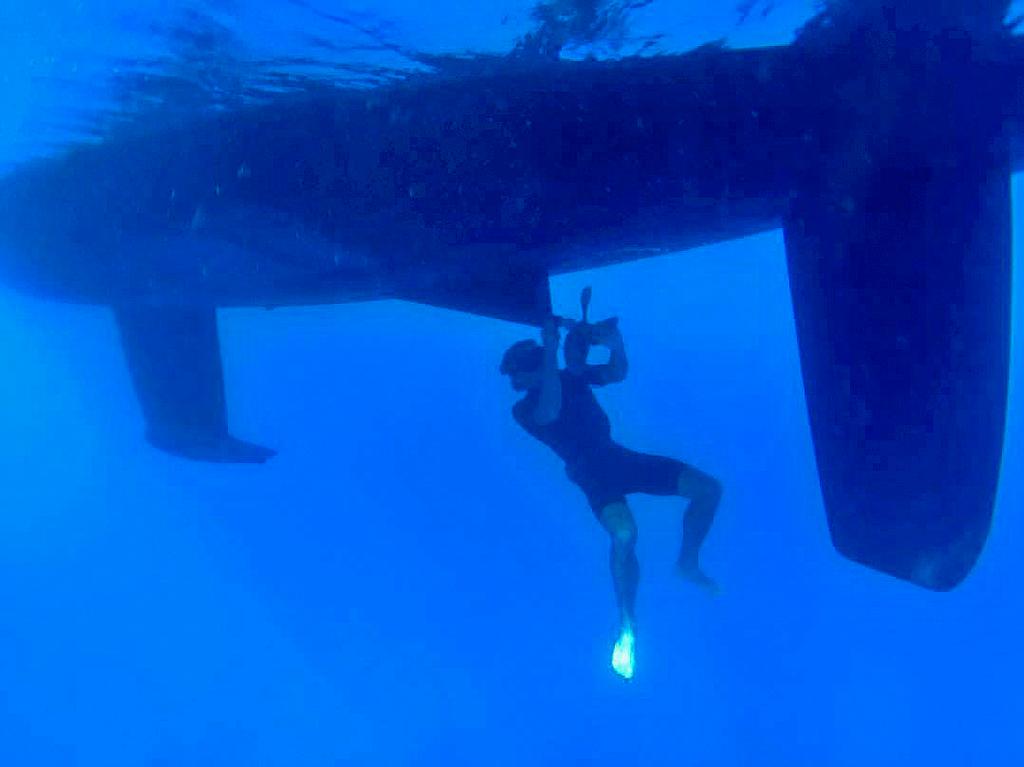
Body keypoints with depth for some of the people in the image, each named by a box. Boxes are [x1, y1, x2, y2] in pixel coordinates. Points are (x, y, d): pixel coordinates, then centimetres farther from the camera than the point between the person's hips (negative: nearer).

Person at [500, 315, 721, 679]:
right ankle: (627, 626, -18)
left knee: (709, 489, 0)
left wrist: (615, 340, -7)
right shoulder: (524, 408, -7)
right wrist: (551, 350, -31)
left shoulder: (572, 376, 12)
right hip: (592, 474, -7)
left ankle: (687, 563, 23)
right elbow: (549, 413, -29)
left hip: (618, 457, 7)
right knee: (624, 533, -37)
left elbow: (617, 372, 15)